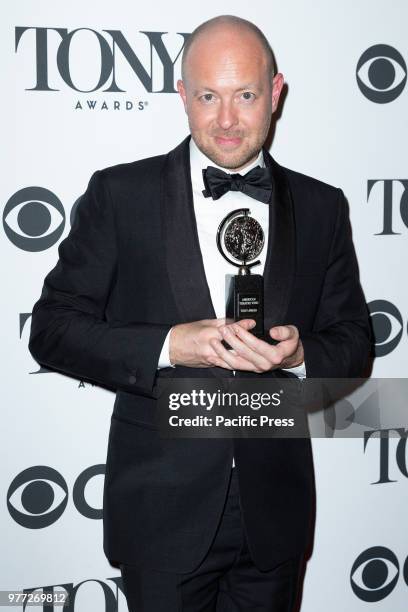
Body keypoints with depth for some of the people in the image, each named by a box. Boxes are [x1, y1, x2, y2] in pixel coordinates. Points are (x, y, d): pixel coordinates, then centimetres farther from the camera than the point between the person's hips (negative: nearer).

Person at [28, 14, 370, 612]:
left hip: (274, 512, 3)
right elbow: (52, 328, -6)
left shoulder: (321, 206, 3)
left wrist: (299, 356, -16)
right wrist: (165, 345, -20)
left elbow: (352, 341, 7)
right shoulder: (120, 193, -5)